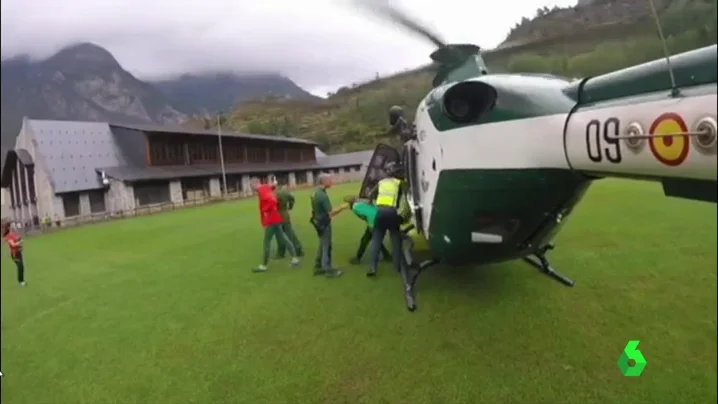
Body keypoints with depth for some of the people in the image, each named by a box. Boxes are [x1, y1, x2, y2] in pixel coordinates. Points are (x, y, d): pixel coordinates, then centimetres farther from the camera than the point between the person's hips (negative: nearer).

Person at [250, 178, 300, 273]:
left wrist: (265, 210, -21)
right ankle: (295, 258, 15)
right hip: (275, 219, 10)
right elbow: (273, 200, 25)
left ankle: (264, 266, 4)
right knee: (283, 239, 12)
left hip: (271, 220, -10)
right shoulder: (265, 188, 13)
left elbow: (272, 201, -32)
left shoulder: (262, 191, -16)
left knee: (267, 243, -3)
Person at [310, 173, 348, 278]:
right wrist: (342, 207, -14)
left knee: (322, 246, 19)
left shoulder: (316, 192, 4)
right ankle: (328, 270, 11)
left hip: (319, 222, 9)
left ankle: (318, 267, 28)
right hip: (324, 224, -9)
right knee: (326, 247, 2)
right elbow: (331, 213, -24)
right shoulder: (322, 195, -26)